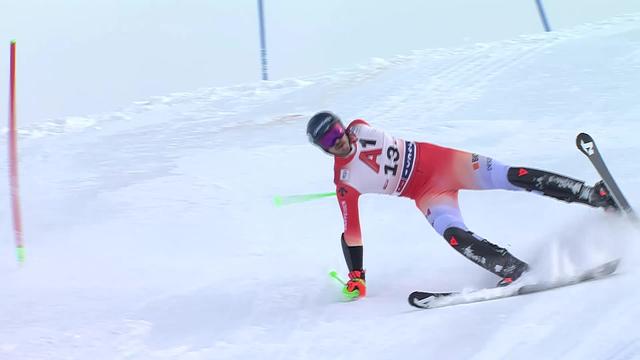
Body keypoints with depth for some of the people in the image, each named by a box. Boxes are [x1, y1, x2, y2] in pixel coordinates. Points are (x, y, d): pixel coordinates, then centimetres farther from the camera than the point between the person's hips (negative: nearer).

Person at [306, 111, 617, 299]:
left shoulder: (359, 129, -4)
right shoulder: (345, 182, -11)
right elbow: (351, 231, -6)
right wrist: (355, 275, -6)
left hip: (438, 160, 2)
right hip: (427, 194, -2)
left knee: (513, 176, -15)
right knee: (453, 234, -33)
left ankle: (597, 196, -11)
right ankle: (516, 270, -32)